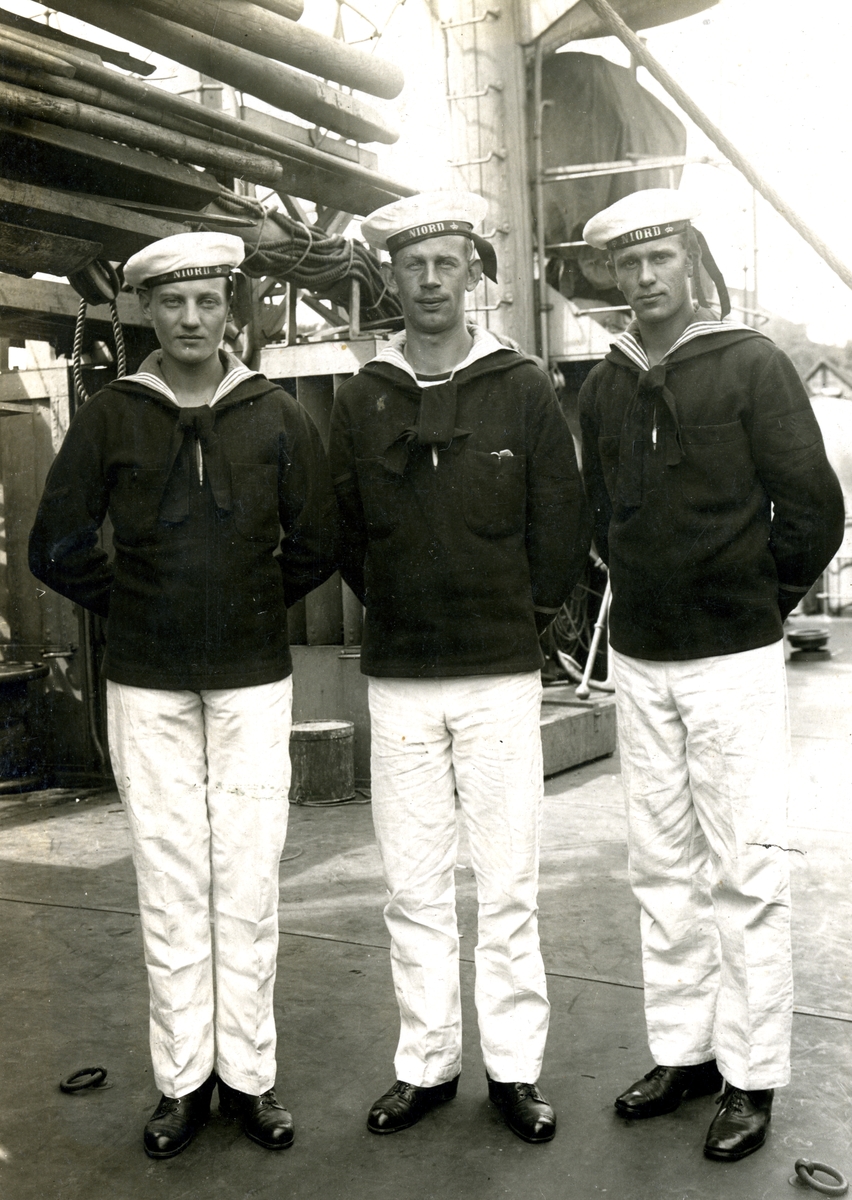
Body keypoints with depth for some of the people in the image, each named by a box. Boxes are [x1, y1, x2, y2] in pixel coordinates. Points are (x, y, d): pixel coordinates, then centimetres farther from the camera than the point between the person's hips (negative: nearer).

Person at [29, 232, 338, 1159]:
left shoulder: (276, 417, 2)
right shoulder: (109, 417, 2)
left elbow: (316, 545, 7)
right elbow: (56, 547, 5)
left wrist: (254, 610, 10)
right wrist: (128, 607, 7)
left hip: (253, 682, 0)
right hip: (146, 688, 0)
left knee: (248, 879, 4)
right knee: (170, 882, 6)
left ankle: (248, 1073, 17)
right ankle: (182, 1080, 18)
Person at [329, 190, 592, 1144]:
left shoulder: (523, 390, 0)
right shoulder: (361, 400, 5)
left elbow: (563, 527, 3)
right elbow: (343, 532, 11)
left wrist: (527, 613, 7)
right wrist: (396, 610, 9)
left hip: (501, 675, -2)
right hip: (397, 679, 2)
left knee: (507, 883, 4)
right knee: (413, 884, 8)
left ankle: (513, 1066, 19)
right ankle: (425, 1063, 22)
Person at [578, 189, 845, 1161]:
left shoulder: (751, 364, -5)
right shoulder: (604, 386, 9)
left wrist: (766, 598, 1)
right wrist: (638, 589, 11)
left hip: (733, 657, -5)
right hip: (638, 659, 5)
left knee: (744, 871, 1)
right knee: (662, 867, 11)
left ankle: (751, 1076, 12)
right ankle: (681, 1052, 24)